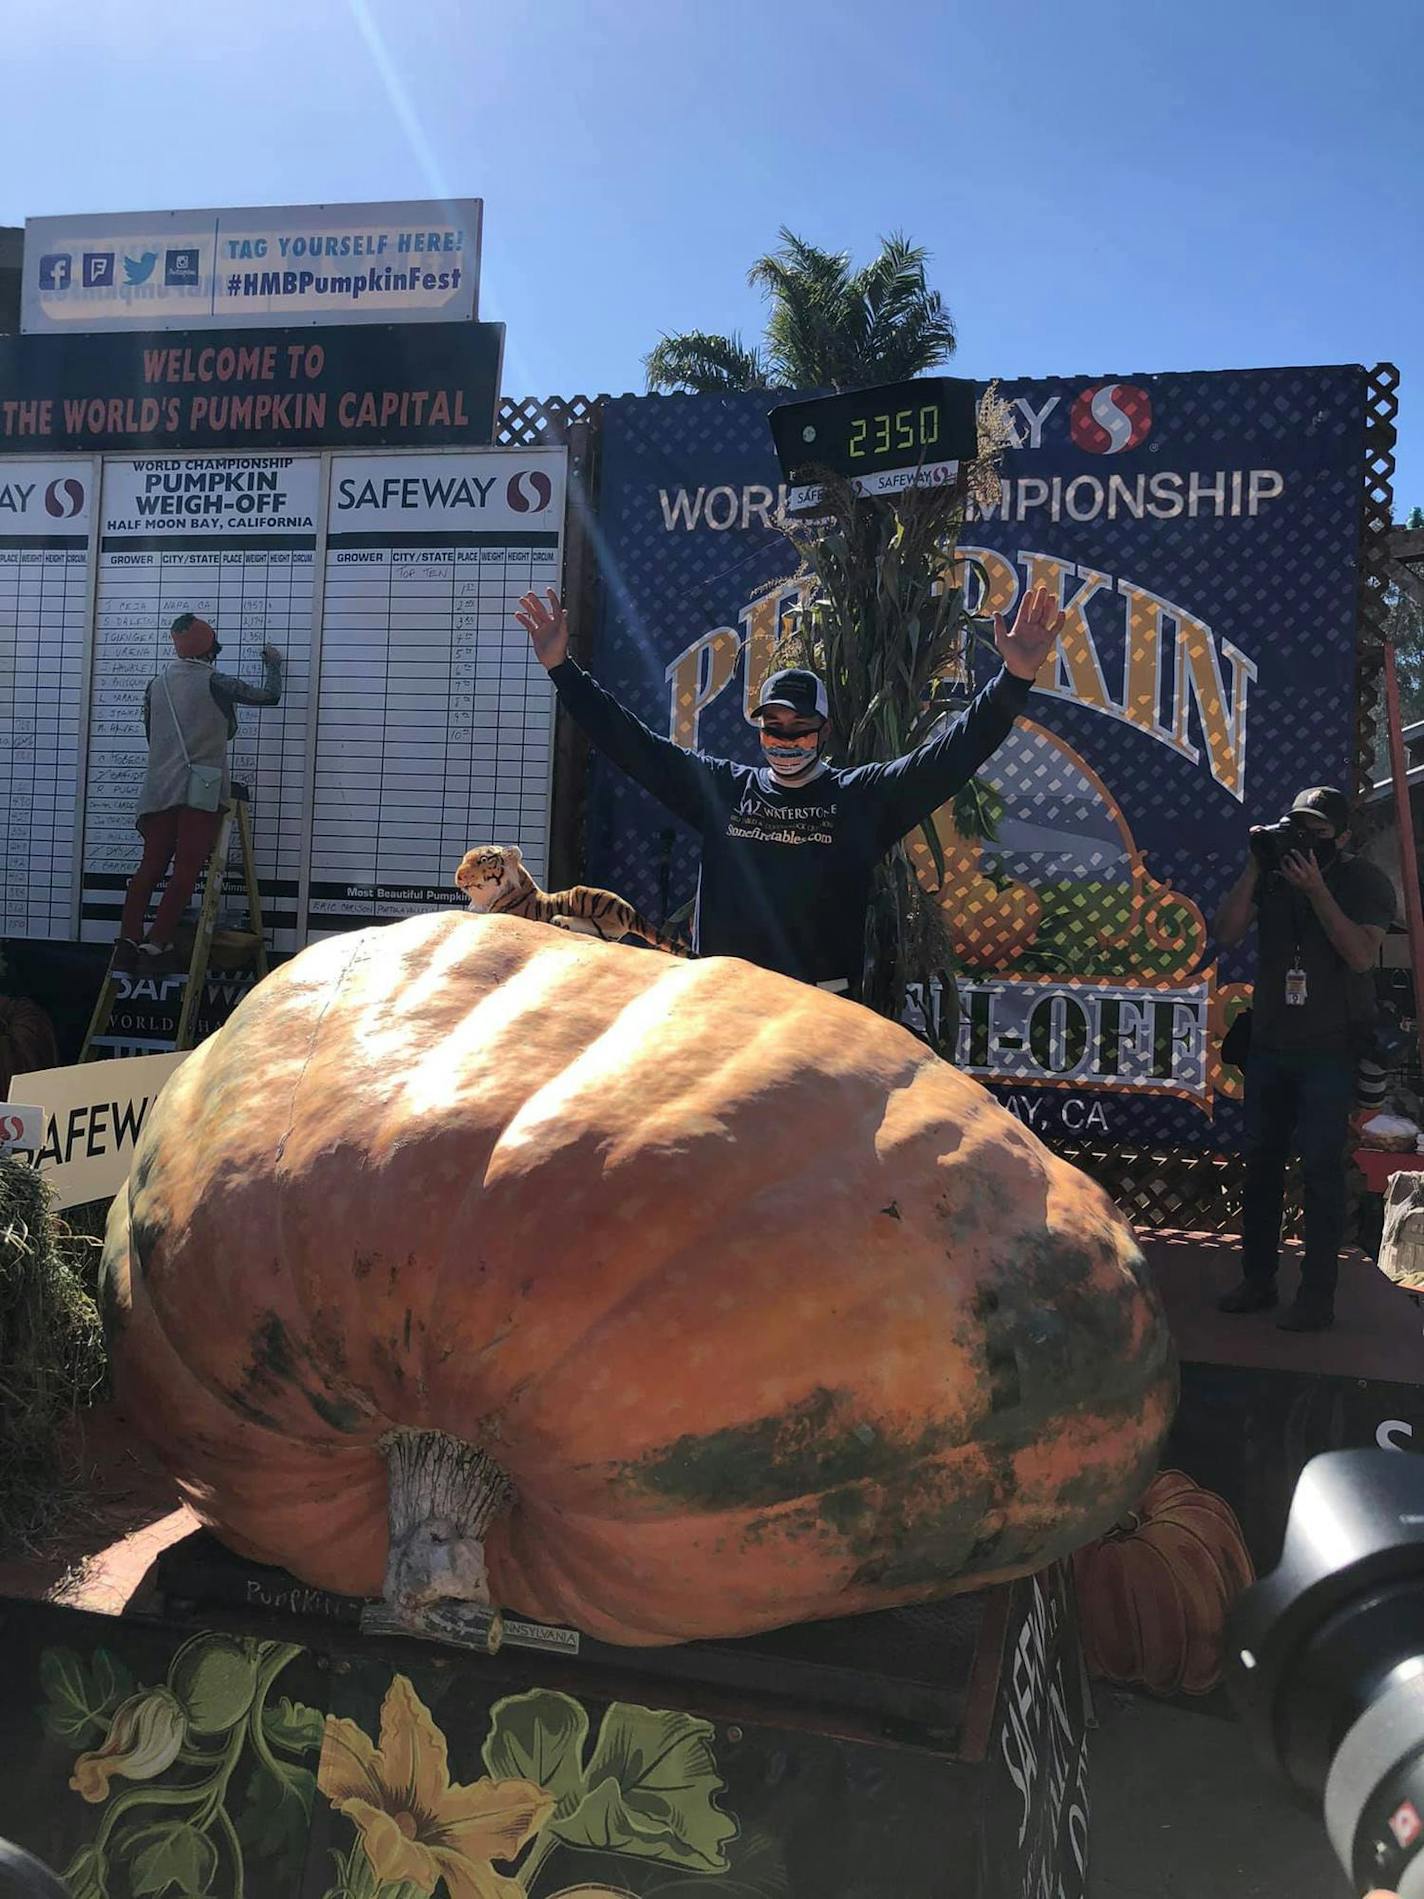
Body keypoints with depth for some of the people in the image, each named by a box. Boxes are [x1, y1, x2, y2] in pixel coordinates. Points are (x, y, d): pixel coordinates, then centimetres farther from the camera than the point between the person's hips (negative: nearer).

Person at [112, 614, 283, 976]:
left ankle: (128, 940, -2)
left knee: (151, 866, 7)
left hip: (159, 790, 5)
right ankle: (157, 947, -9)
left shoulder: (155, 686, 12)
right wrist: (272, 664, 24)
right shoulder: (214, 682, -3)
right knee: (186, 871, -4)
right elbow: (269, 696, 5)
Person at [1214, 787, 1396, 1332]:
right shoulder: (1274, 874, 5)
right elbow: (1227, 933, -3)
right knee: (1261, 1160, 10)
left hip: (1329, 1050, -4)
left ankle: (1317, 1296, 4)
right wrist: (1253, 869, -11)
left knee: (1321, 1168, -4)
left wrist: (1316, 891, -22)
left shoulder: (1365, 881, -4)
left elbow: (1361, 955, -17)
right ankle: (1257, 1281, 20)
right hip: (1269, 1042, 5)